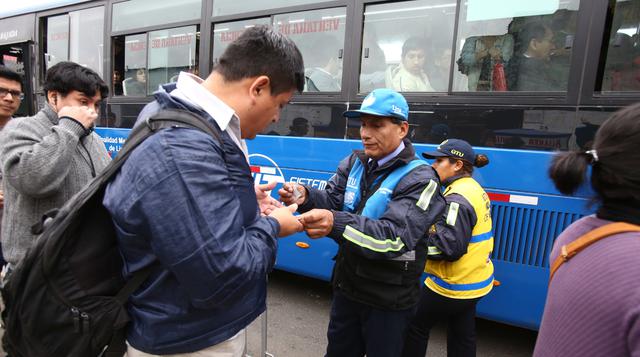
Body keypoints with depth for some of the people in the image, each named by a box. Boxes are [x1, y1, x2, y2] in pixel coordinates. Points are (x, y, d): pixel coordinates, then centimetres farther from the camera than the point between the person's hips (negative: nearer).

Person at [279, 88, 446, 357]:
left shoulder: (420, 179, -19)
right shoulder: (354, 163, 1)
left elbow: (395, 237, -31)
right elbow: (333, 201, -6)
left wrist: (336, 224, -47)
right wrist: (306, 197, -30)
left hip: (389, 299, -5)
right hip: (347, 285, 6)